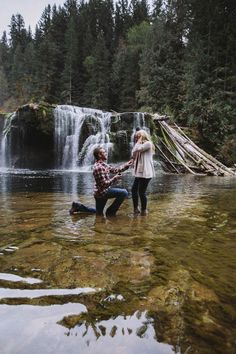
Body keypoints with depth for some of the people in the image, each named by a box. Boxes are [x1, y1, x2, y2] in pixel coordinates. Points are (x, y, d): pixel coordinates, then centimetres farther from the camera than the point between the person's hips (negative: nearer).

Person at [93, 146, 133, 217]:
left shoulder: (103, 164, 7)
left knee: (99, 213, 25)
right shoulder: (98, 167, -23)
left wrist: (126, 165, 6)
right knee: (124, 193, -17)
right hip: (102, 192, -10)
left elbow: (114, 170, 12)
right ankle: (110, 211, -6)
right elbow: (104, 184, -25)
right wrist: (115, 178, -18)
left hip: (100, 192, 10)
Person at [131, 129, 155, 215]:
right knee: (134, 189, 11)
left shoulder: (148, 143, -9)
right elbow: (134, 154, 14)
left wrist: (139, 141, -4)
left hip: (145, 172, -10)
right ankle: (136, 208, 23)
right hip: (139, 172, 10)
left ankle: (144, 210, 10)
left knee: (141, 192, -6)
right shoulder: (141, 145, 21)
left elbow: (136, 150, -18)